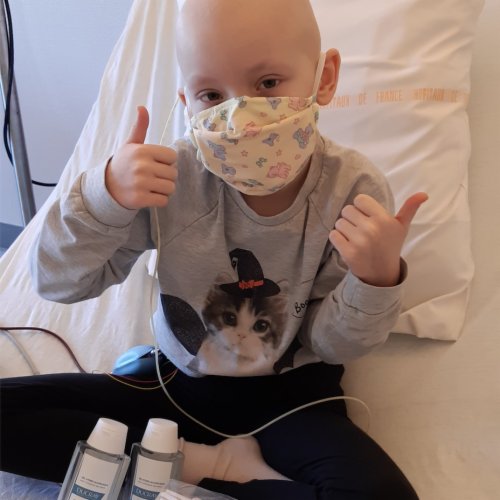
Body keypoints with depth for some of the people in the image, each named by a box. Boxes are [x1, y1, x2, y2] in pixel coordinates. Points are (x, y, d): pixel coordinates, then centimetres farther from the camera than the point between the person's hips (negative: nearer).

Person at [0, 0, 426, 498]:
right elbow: (58, 281, -10)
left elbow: (329, 345, -10)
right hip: (181, 380, 3)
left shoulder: (353, 190, -18)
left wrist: (375, 279, -30)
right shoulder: (171, 177, -16)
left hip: (289, 392, -2)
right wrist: (104, 195, -28)